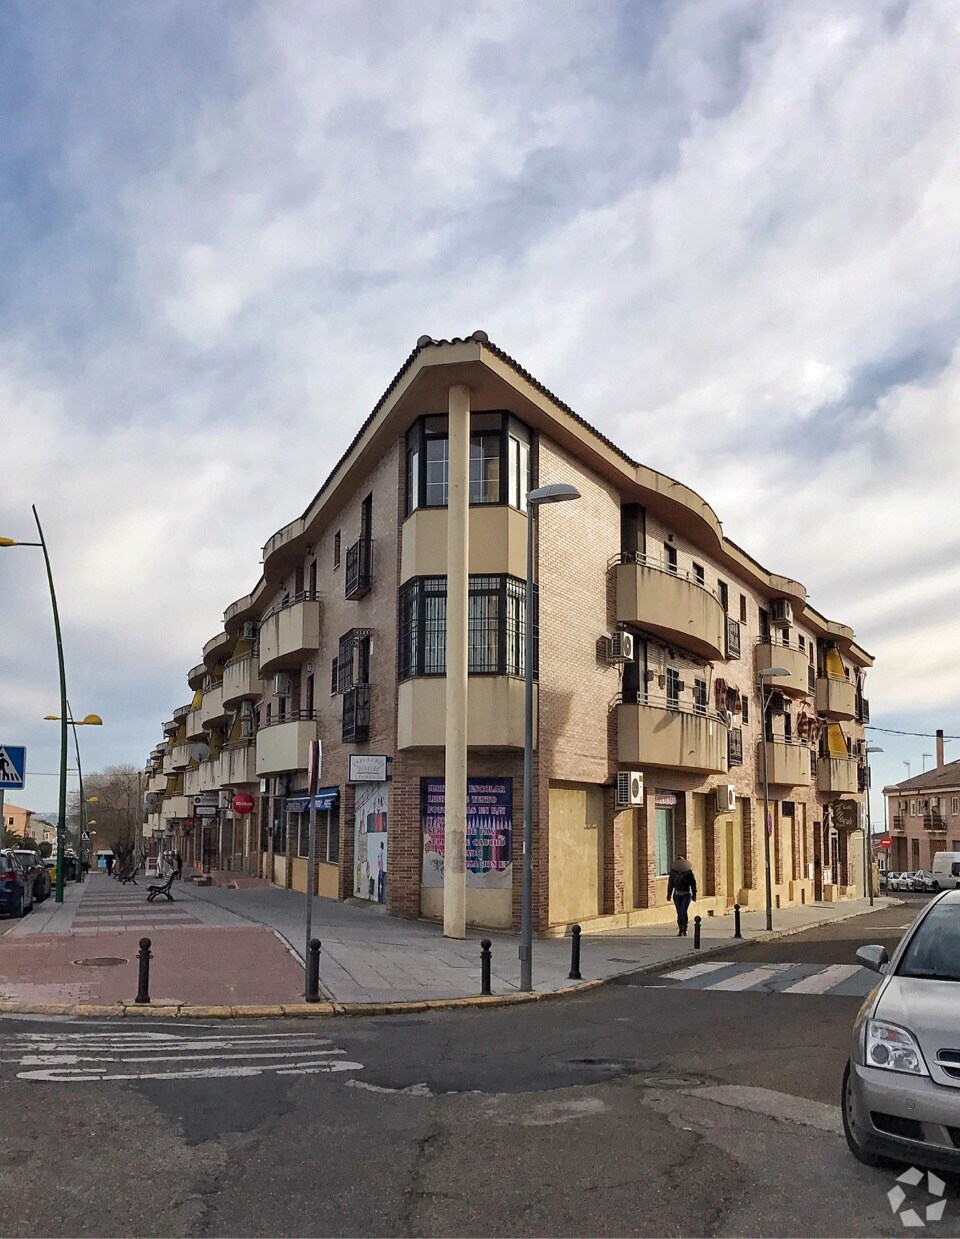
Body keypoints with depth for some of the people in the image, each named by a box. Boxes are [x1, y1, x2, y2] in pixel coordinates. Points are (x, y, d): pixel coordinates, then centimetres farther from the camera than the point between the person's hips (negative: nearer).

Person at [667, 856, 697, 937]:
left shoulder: (688, 872, -5)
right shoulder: (673, 872, 2)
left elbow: (693, 884, -1)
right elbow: (670, 884, 9)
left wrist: (694, 894, -4)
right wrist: (669, 894, 7)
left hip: (686, 895, -3)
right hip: (677, 895, 3)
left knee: (683, 912, -14)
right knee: (679, 913, 3)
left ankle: (684, 929, -3)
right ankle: (680, 931, 9)